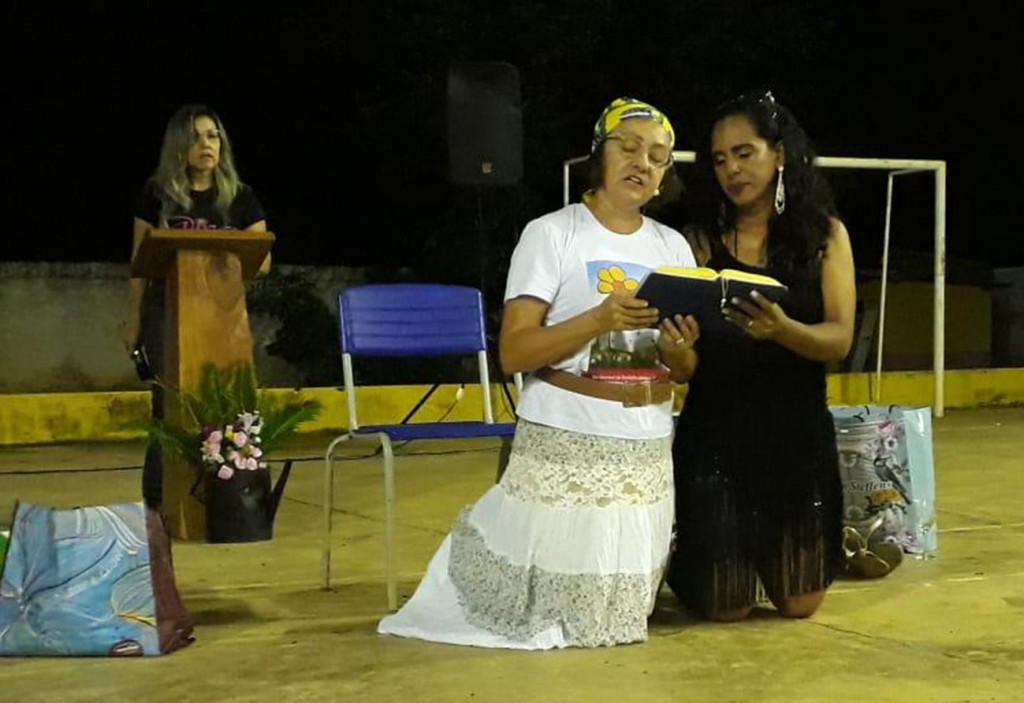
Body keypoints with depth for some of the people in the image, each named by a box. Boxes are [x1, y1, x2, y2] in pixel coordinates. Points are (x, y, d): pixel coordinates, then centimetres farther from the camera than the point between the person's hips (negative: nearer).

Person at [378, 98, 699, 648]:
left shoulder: (672, 246, 9)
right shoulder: (551, 233, -5)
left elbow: (686, 371, 11)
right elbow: (514, 353, -13)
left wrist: (678, 349, -13)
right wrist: (599, 320, -26)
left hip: (646, 449, 5)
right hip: (563, 444, -5)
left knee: (617, 613, 6)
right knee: (550, 606, 0)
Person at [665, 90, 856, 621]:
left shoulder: (825, 234, 0)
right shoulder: (702, 241, 0)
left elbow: (840, 339, -10)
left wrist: (781, 329, -31)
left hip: (797, 432, 1)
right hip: (714, 432, -1)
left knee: (798, 605, 7)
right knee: (723, 609, 1)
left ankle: (773, 553, 40)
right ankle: (688, 556, 34)